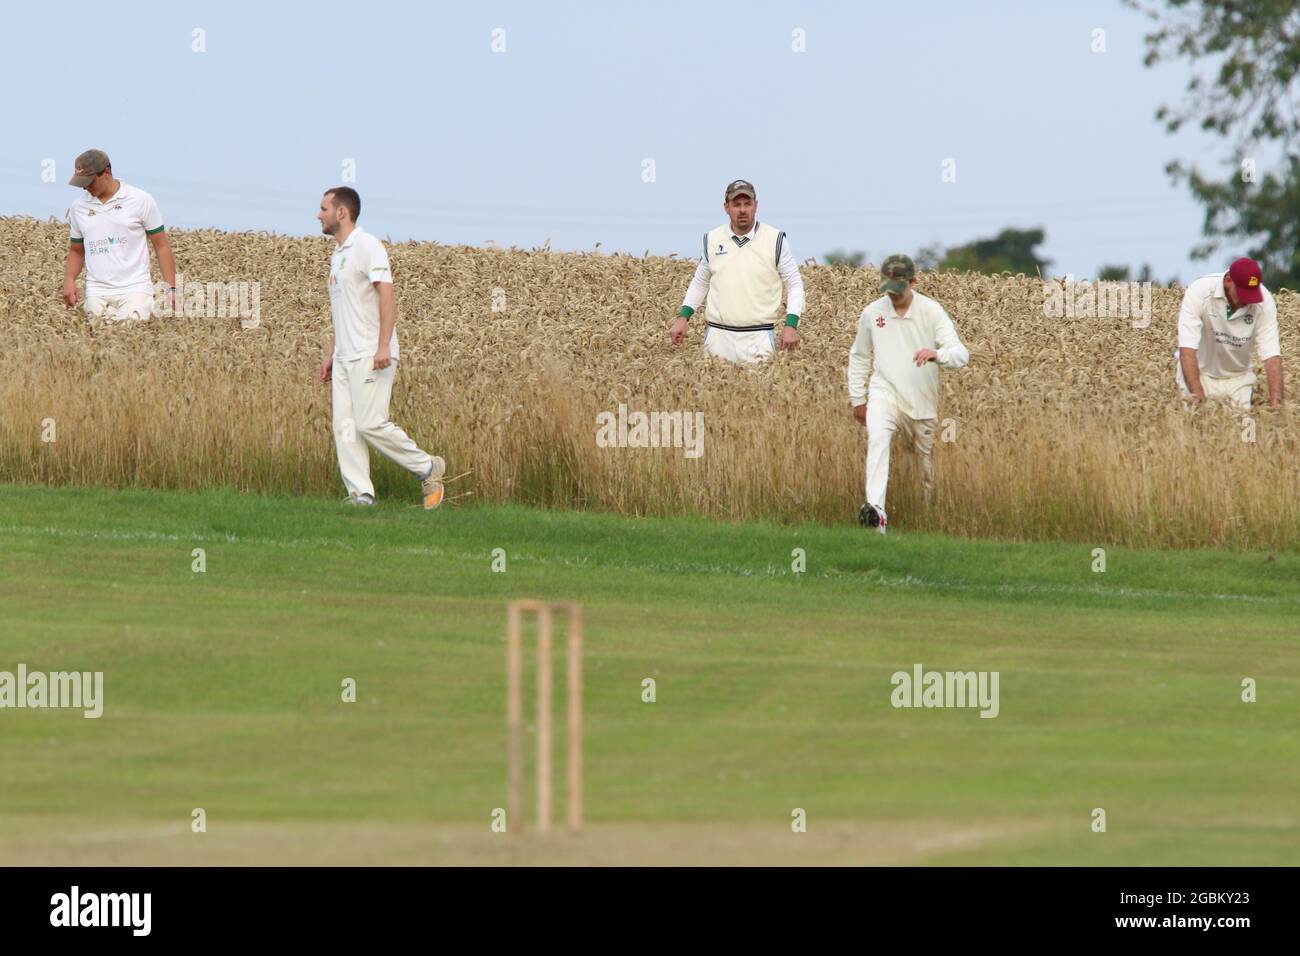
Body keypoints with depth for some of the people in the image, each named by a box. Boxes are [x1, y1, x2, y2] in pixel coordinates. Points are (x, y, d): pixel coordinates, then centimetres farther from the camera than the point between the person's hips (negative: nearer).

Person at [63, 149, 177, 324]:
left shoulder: (141, 201, 1)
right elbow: (76, 251, 22)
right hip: (97, 291, 3)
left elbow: (162, 246, 4)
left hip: (134, 289, -3)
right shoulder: (78, 208, 11)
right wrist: (69, 279, 2)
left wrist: (171, 289, -3)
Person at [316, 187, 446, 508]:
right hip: (345, 357, 9)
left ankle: (428, 468, 2)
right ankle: (360, 496, 0)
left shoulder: (367, 246, -10)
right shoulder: (337, 254, 19)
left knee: (370, 423, -14)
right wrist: (330, 354, 21)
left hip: (371, 356, -9)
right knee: (345, 427, 1)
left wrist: (383, 346, -26)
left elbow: (387, 295, -18)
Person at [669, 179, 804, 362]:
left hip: (758, 338, -2)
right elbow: (700, 283, 19)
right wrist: (682, 318, 9)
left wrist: (790, 325, -8)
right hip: (719, 335, 2)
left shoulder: (776, 240, -2)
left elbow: (794, 285, 3)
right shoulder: (712, 240, 6)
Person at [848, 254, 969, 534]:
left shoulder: (931, 311, -4)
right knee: (878, 438, -29)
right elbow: (859, 358, 18)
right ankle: (876, 510, -43)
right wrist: (857, 400, 15)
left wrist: (936, 354, -34)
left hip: (923, 399, 1)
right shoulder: (872, 313, 4)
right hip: (885, 392, -1)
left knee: (927, 459, 9)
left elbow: (961, 354, -12)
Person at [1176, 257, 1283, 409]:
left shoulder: (1264, 300, -19)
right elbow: (1187, 347, -31)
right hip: (1199, 374, -2)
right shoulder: (1200, 291, -26)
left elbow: (1271, 353, -22)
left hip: (1238, 378, 2)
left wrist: (1276, 399, -35)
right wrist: (1197, 394, -41)